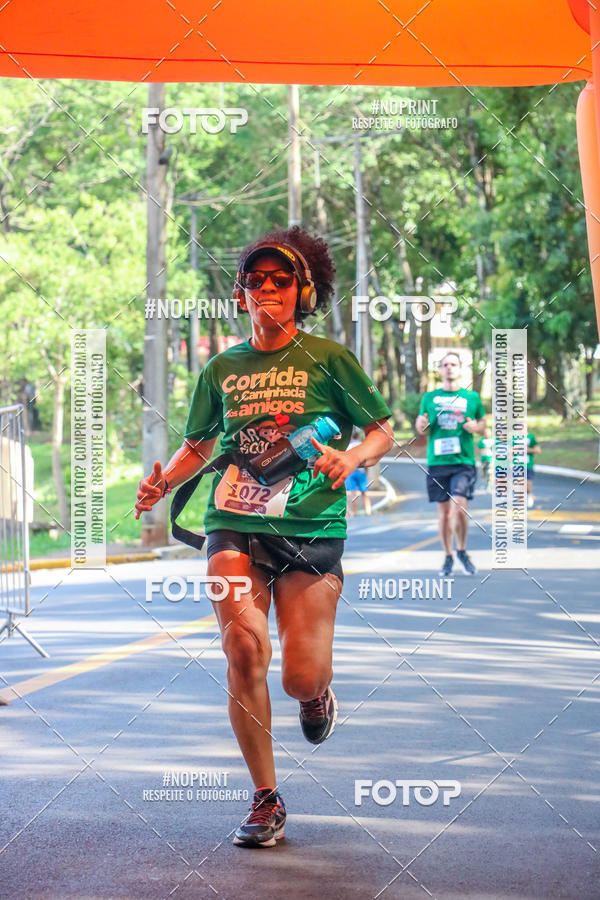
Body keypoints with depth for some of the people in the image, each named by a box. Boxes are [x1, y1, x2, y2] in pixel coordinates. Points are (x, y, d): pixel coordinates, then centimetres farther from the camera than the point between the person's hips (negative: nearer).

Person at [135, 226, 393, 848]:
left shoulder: (328, 359, 3)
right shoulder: (221, 369, 12)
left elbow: (382, 431, 8)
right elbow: (198, 444, 25)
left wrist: (352, 458, -13)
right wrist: (165, 481, 5)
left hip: (310, 528, -2)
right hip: (234, 525, 2)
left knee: (301, 678, -8)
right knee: (244, 646, -20)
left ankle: (317, 688, 35)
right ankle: (266, 800, -6)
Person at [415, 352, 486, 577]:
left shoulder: (472, 397, 8)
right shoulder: (429, 397, 11)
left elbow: (483, 423, 18)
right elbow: (421, 428, 17)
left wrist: (475, 427, -5)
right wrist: (421, 425, -7)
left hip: (463, 461, -2)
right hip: (437, 462, 2)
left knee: (459, 508, -14)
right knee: (444, 511, 4)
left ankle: (461, 550, 8)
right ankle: (448, 557, 16)